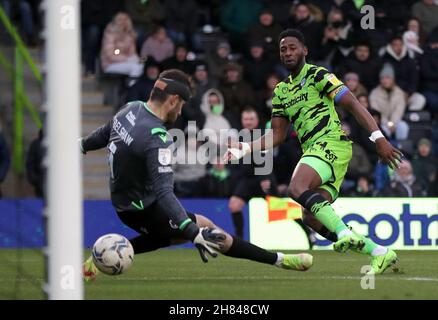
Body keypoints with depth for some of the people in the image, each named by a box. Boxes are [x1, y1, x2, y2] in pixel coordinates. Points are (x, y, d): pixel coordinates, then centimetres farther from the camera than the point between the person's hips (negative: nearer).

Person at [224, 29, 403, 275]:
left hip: (331, 142, -8)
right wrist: (245, 149, 10)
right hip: (313, 149, 8)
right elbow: (277, 135, 23)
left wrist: (379, 138, -17)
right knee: (312, 218, -4)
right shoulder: (281, 91, 21)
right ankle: (381, 254, -1)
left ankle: (346, 234, -38)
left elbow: (354, 105, -8)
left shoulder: (318, 75, -1)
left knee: (297, 188, -30)